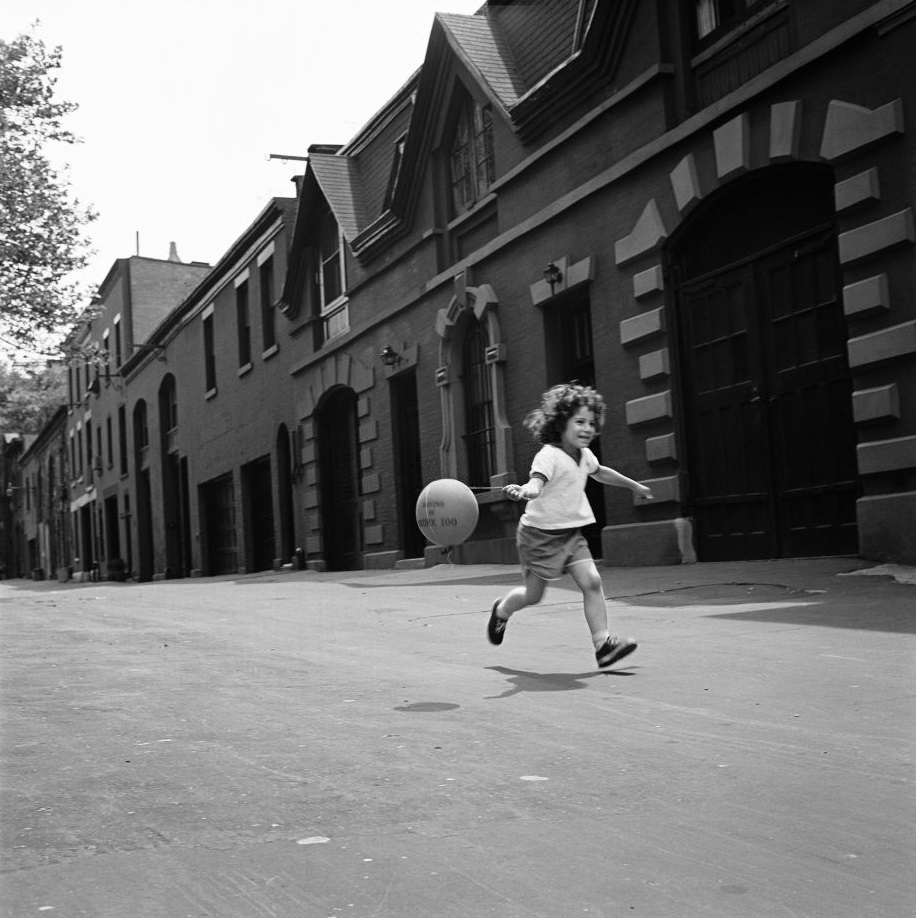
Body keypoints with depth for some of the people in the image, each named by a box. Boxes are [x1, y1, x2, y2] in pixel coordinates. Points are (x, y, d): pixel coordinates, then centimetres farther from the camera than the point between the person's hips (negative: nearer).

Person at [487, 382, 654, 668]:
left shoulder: (584, 455, 5)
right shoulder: (548, 456, -21)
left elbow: (600, 472, 28)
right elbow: (537, 482, -40)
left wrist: (635, 486, 39)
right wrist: (525, 491, -64)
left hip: (571, 532, 7)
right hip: (540, 533, -6)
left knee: (592, 581, -11)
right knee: (533, 594, 6)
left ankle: (602, 643, -10)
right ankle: (502, 610, 37)